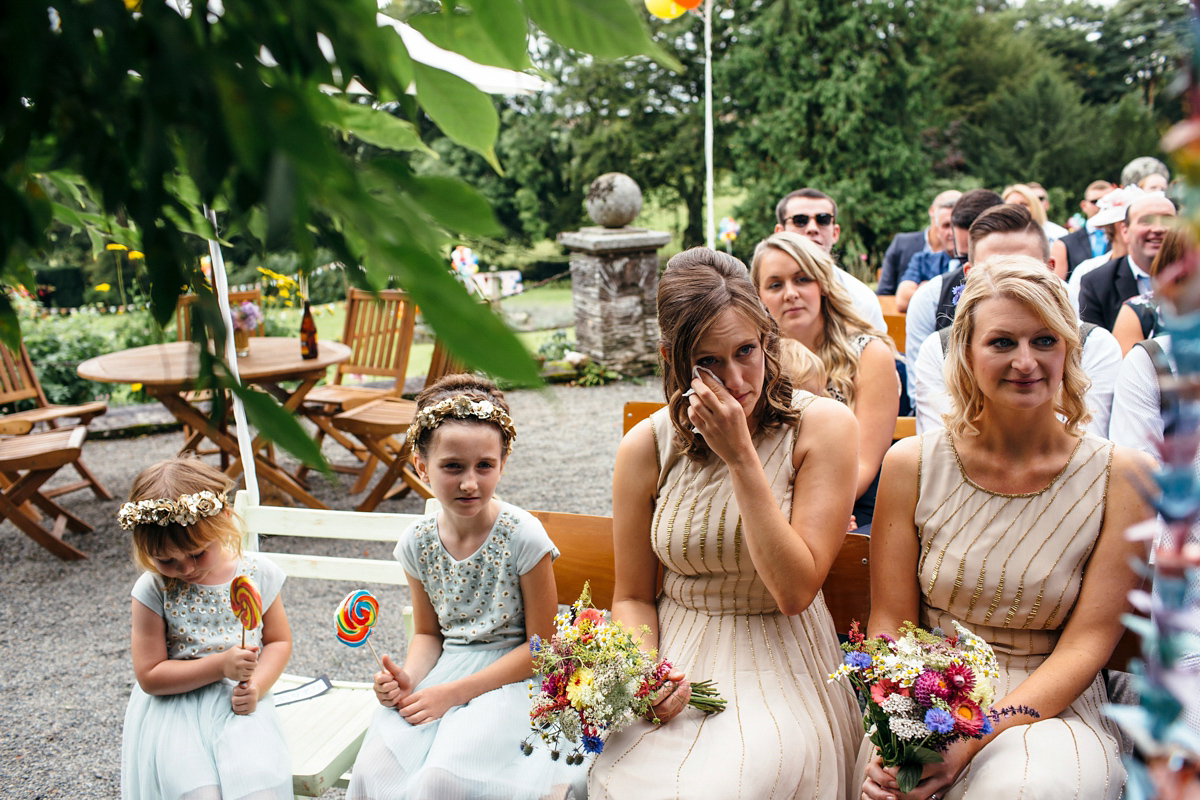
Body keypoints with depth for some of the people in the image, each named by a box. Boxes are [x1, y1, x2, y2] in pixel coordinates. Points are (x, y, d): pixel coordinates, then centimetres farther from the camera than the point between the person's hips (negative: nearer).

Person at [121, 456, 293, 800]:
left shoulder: (257, 573, -3)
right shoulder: (153, 590, -7)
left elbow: (279, 641, 8)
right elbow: (149, 676, -6)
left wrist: (256, 686, -11)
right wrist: (220, 665, -17)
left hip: (236, 702, 1)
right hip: (173, 704, 0)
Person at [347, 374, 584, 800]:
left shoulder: (523, 536, -16)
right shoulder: (417, 543, -1)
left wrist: (454, 692, -15)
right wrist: (408, 678, -10)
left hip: (510, 678, -4)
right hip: (446, 667, 5)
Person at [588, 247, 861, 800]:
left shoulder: (822, 426, -9)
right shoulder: (647, 447, -4)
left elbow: (795, 590, -15)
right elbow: (632, 596, 6)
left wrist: (741, 458, -20)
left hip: (779, 669, -1)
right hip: (677, 661, 2)